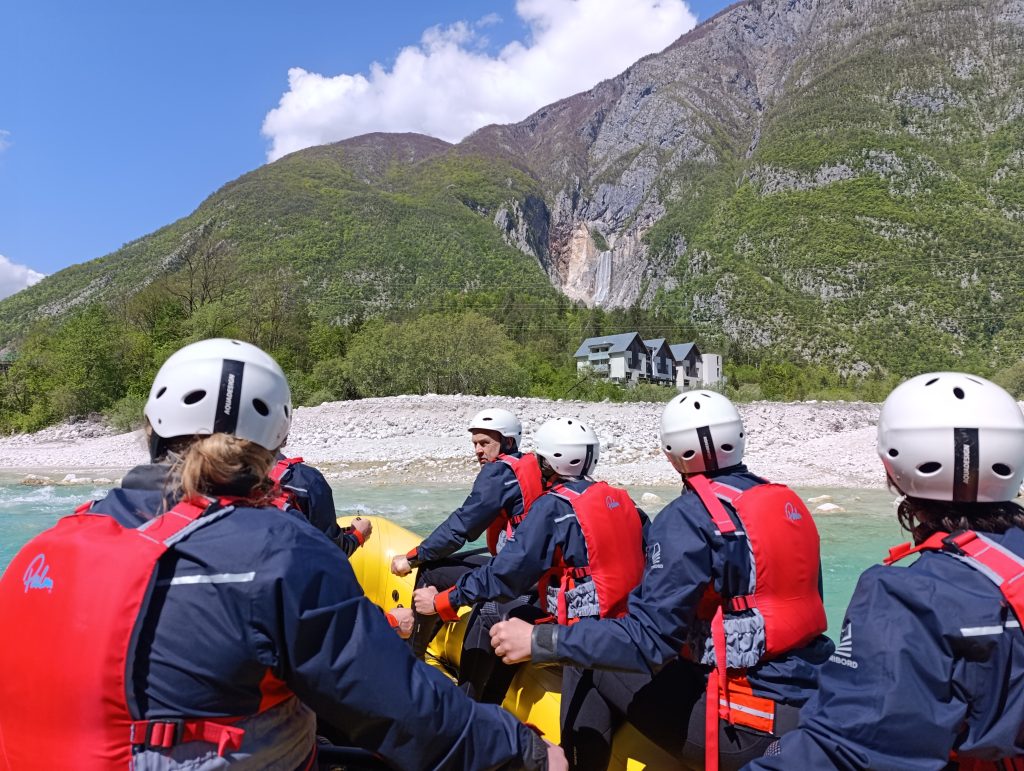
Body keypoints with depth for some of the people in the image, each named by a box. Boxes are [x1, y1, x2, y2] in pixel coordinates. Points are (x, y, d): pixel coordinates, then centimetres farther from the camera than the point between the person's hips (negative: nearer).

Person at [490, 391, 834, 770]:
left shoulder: (688, 516, -16)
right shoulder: (786, 500, 7)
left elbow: (648, 638, -21)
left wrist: (539, 640, -15)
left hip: (751, 728, -8)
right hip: (812, 706, 8)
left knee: (596, 671, 4)